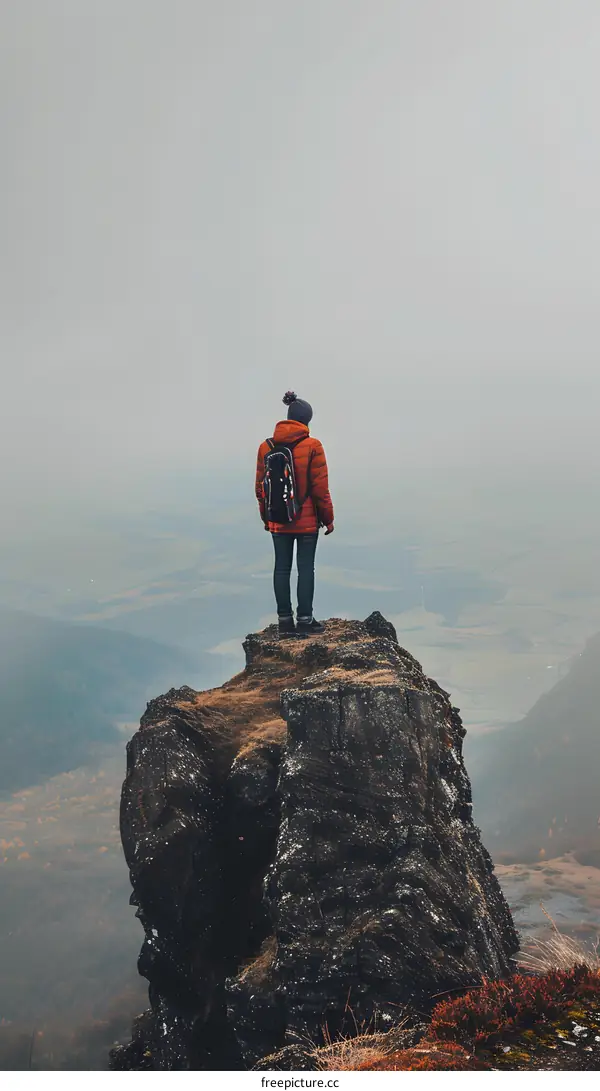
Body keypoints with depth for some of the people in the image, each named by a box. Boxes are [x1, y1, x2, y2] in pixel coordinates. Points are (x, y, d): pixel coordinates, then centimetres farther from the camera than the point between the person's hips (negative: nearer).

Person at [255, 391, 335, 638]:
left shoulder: (266, 447, 0)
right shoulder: (312, 446, -12)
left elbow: (260, 487, 5)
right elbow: (320, 488, -11)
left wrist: (265, 517, 17)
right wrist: (328, 518, 0)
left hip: (278, 521, 4)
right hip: (307, 520, -3)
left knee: (282, 568, 10)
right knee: (306, 568, 5)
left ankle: (284, 621, 16)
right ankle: (304, 621, 11)